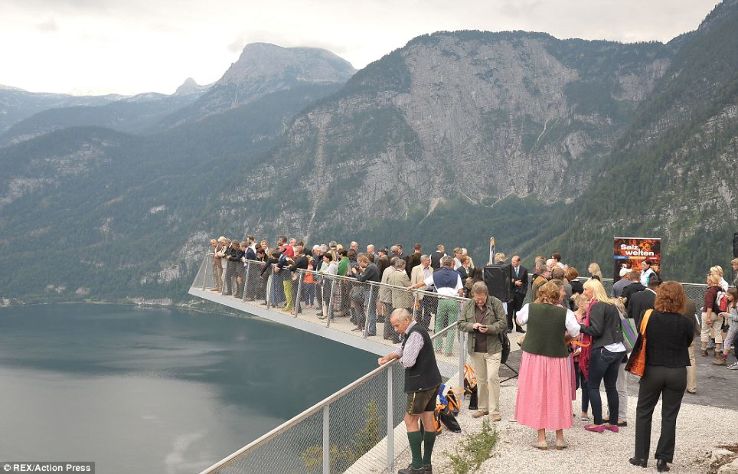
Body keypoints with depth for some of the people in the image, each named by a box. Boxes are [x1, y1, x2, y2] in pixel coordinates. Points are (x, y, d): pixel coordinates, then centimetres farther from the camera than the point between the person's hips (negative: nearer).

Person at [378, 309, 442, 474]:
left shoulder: (415, 334, -19)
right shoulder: (411, 333, 14)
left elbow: (407, 361, -25)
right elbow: (402, 349, 26)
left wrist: (400, 359, -3)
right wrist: (388, 357, 9)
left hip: (421, 384, -10)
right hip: (432, 381, 10)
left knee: (410, 420, -3)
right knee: (428, 419, 11)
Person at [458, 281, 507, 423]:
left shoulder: (496, 303, -5)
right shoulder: (467, 305, 4)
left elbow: (503, 323, -4)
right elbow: (461, 324, 6)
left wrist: (489, 328, -20)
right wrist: (472, 326, -13)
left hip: (493, 348, -3)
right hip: (475, 349, 4)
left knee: (492, 378, -8)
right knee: (480, 379, 13)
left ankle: (494, 411, 1)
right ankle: (483, 408, 25)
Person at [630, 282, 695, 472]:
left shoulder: (649, 317, -11)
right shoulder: (686, 323, -11)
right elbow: (688, 343, 4)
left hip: (652, 371, 0)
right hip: (677, 373, 0)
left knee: (643, 412, 14)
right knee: (669, 417, 9)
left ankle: (641, 456, 16)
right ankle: (663, 459, 11)